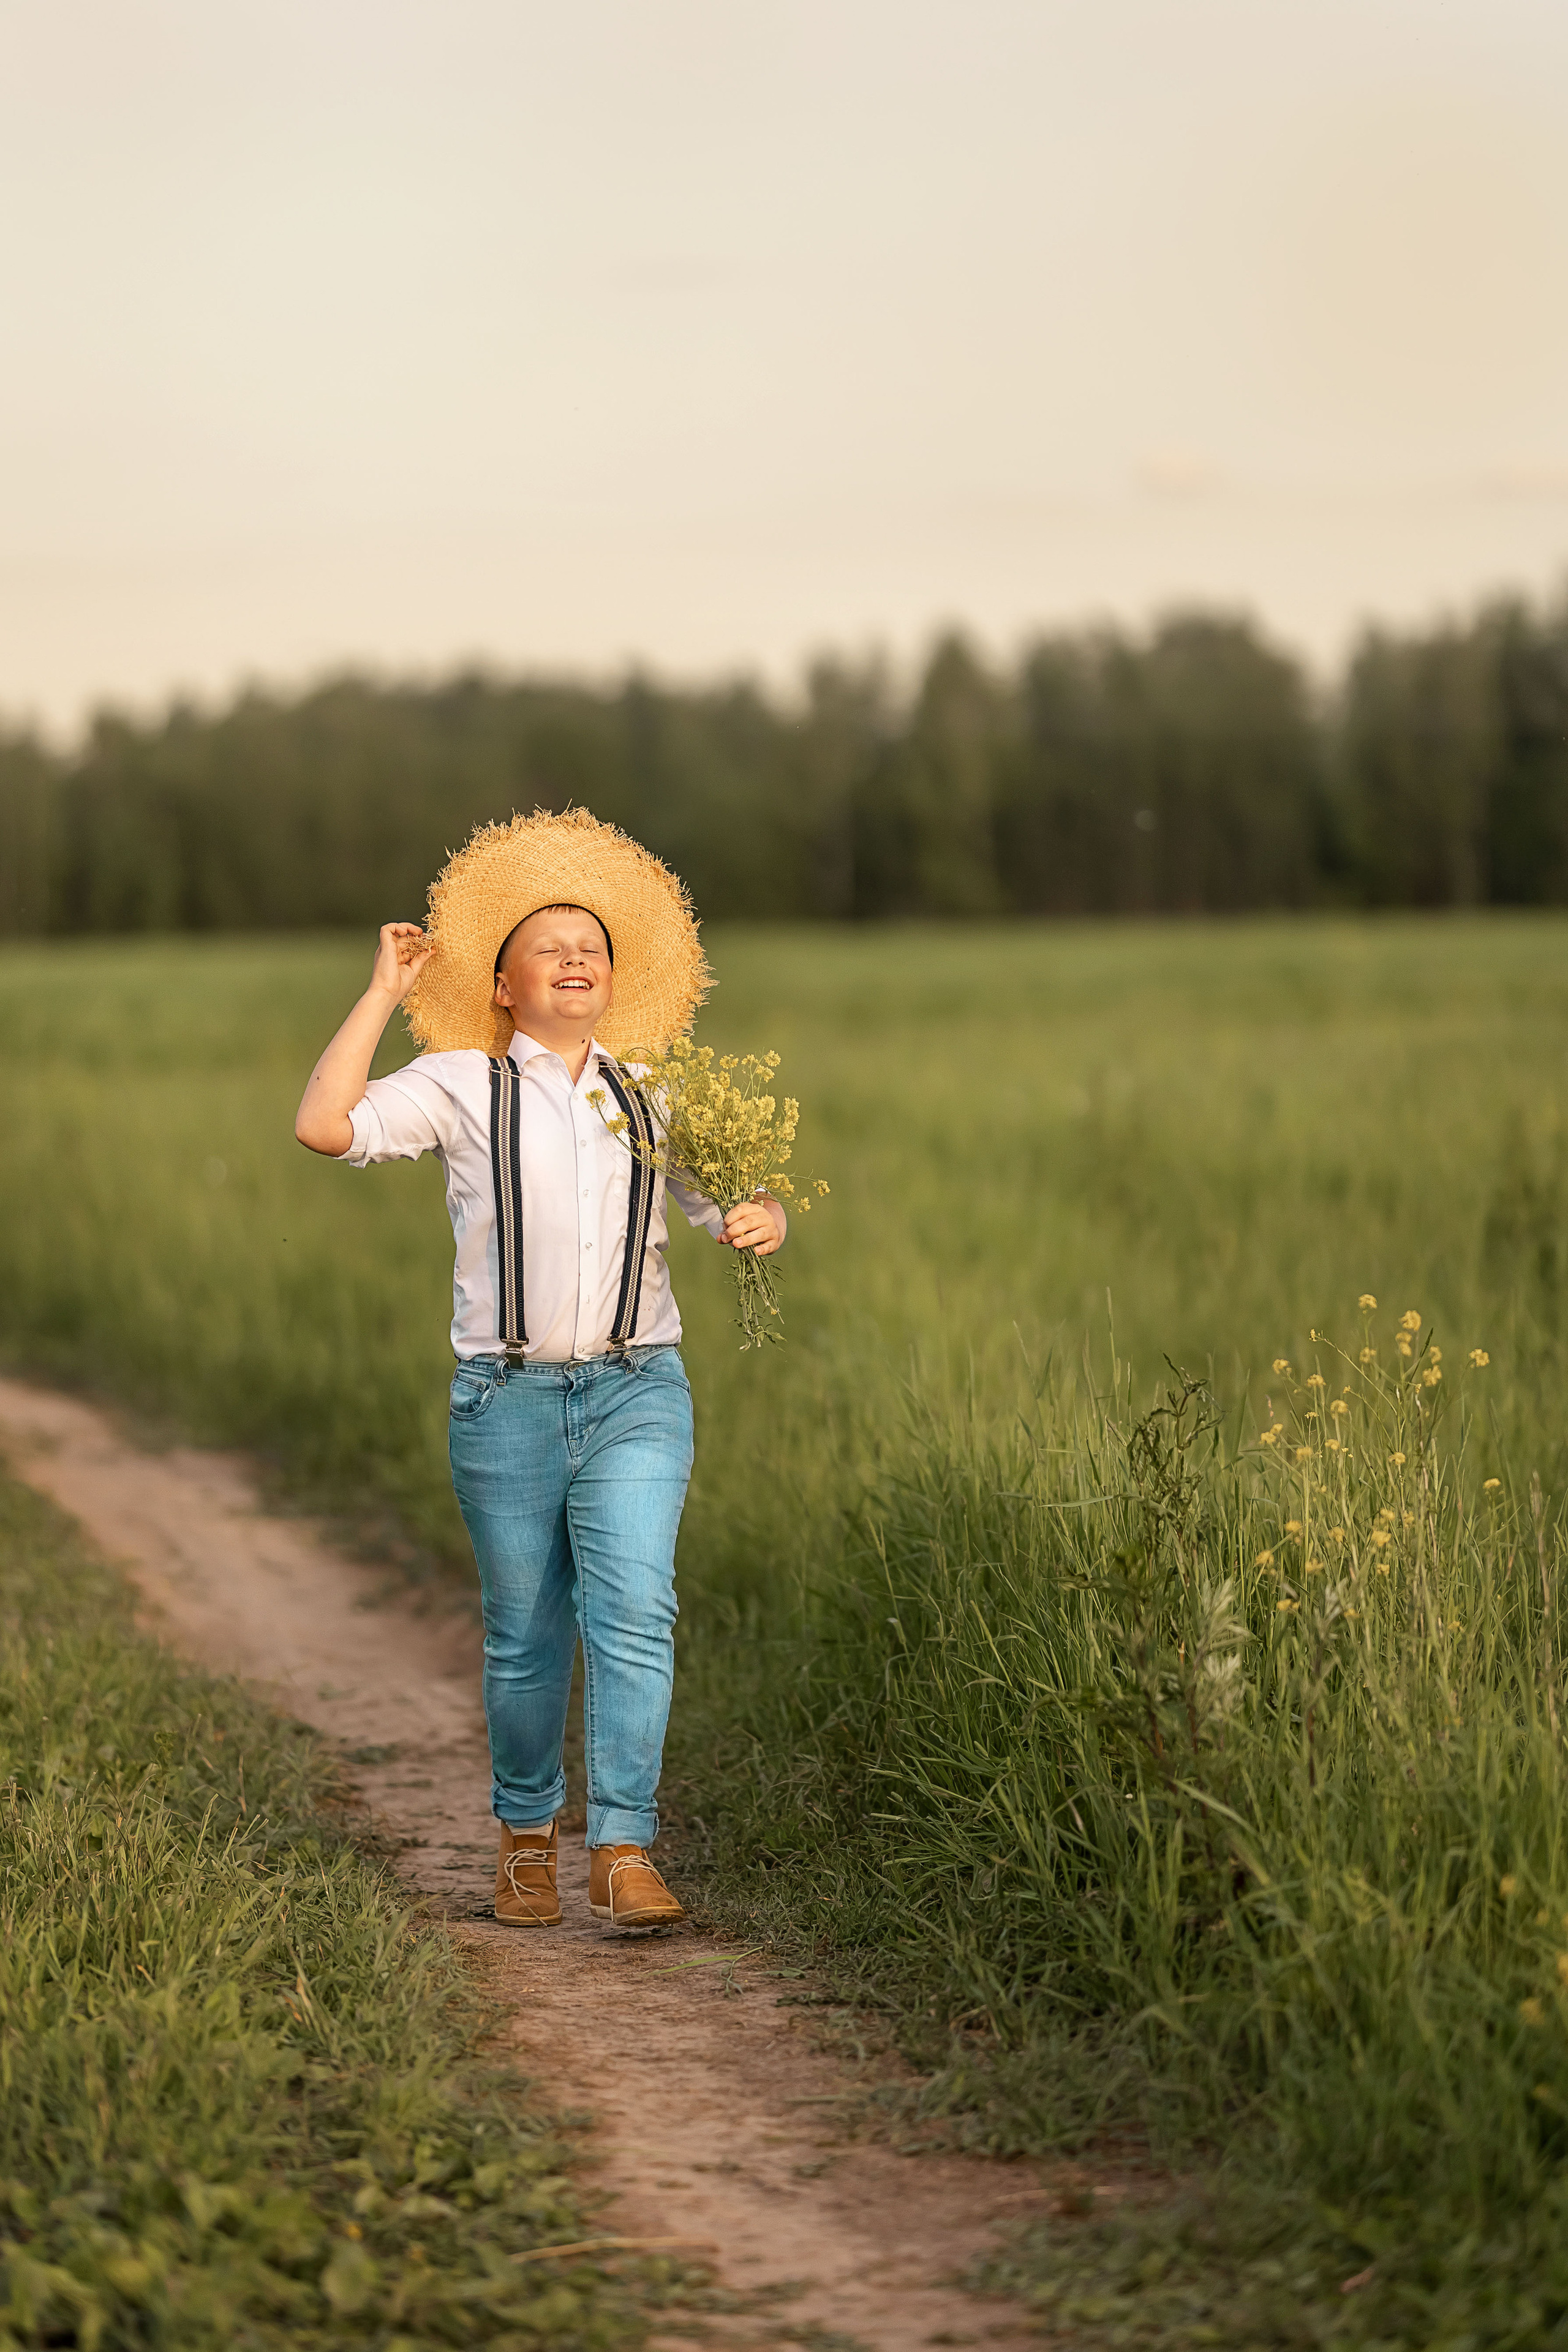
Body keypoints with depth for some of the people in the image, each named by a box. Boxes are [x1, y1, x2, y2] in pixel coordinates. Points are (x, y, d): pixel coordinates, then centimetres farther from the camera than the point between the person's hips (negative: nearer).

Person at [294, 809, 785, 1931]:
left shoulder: (654, 1095, 14)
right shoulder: (462, 1085, 4)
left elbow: (733, 1200, 14)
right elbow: (325, 1125, -9)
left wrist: (761, 1219, -11)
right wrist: (384, 994, -3)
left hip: (638, 1392, 1)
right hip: (508, 1399, -1)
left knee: (633, 1613, -14)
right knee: (526, 1636, 5)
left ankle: (624, 1851, -13)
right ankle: (527, 1836, 24)